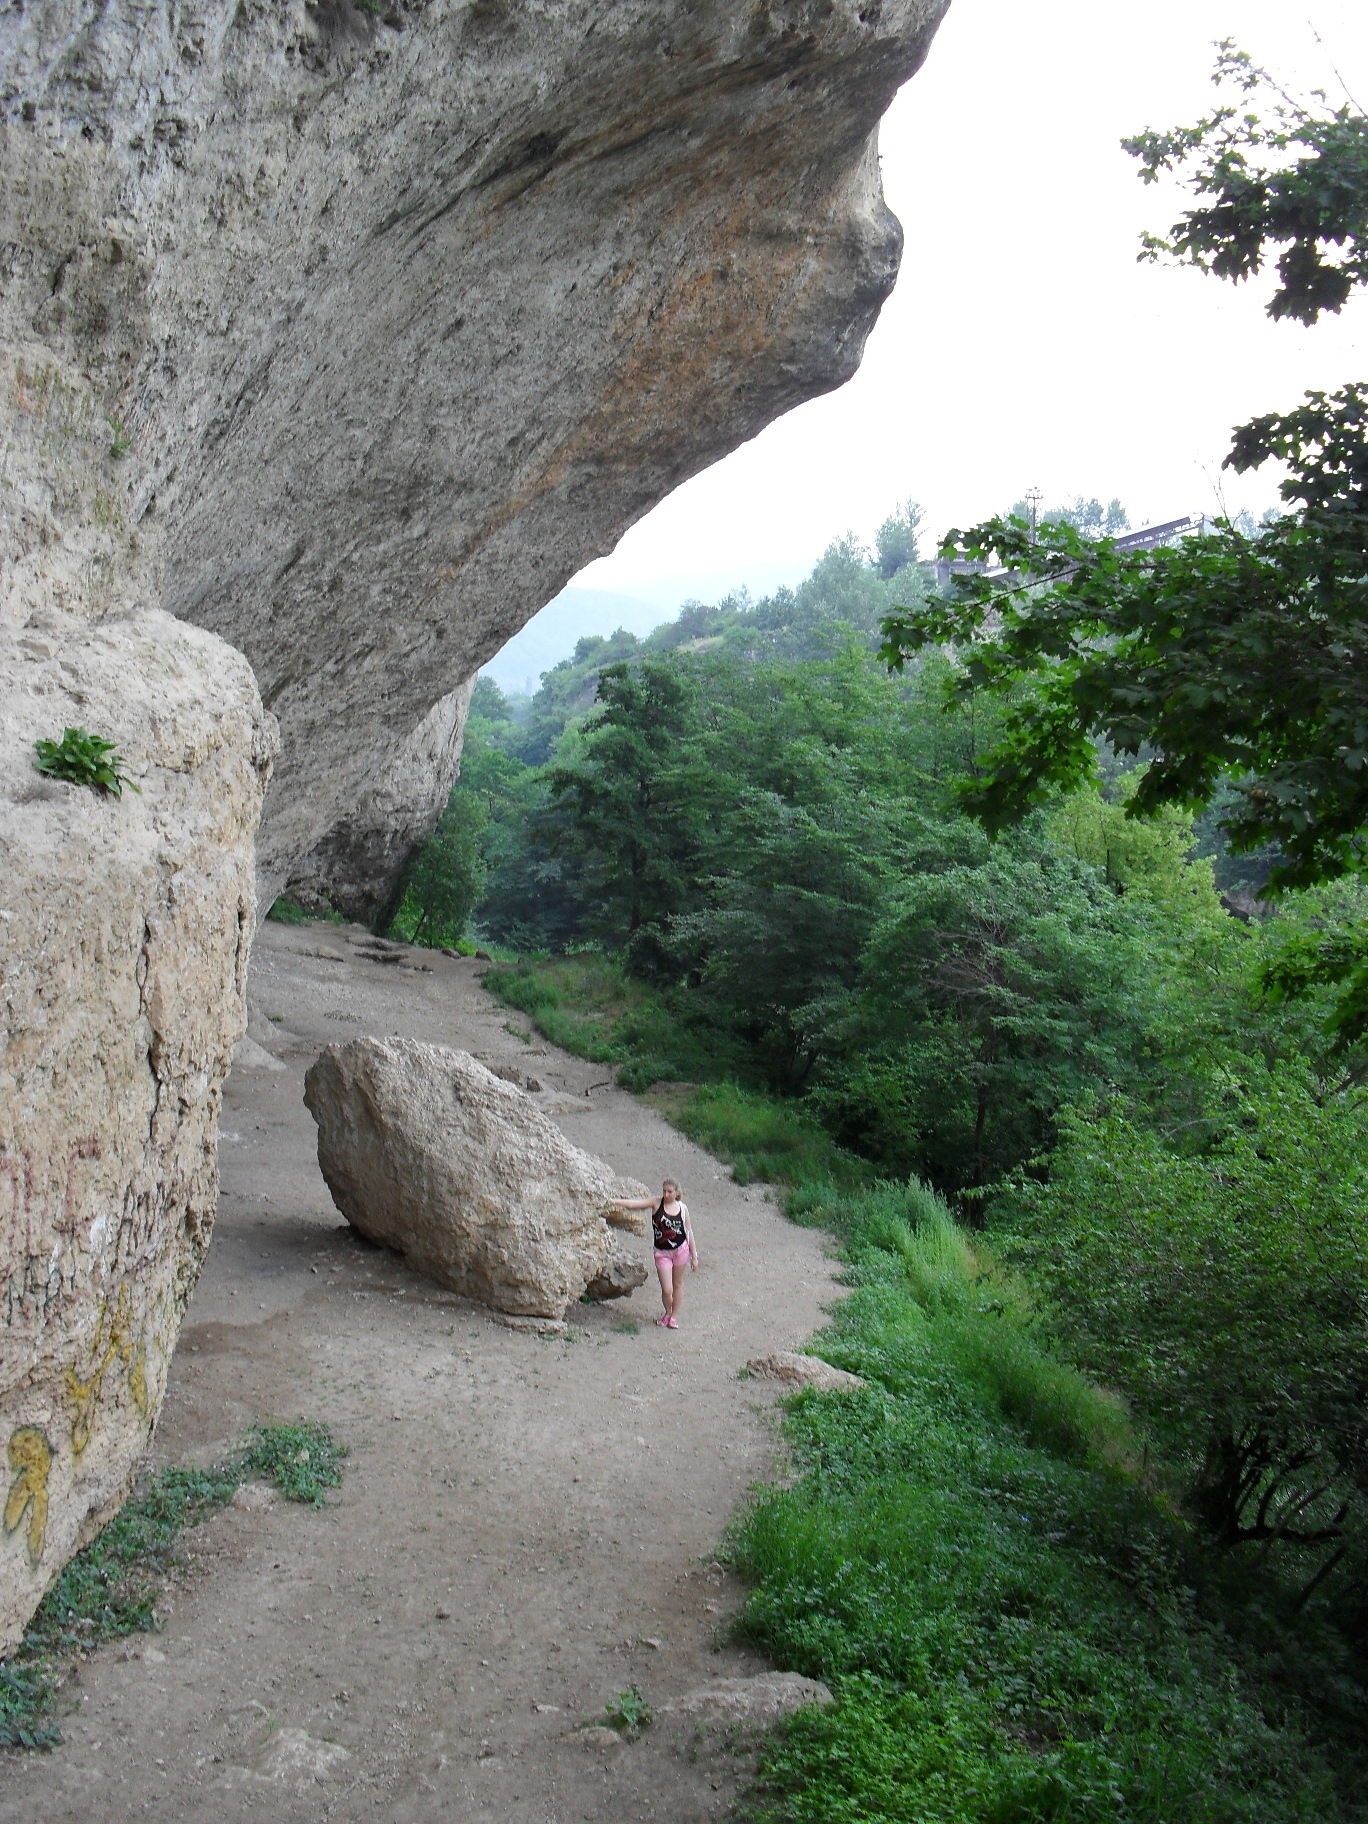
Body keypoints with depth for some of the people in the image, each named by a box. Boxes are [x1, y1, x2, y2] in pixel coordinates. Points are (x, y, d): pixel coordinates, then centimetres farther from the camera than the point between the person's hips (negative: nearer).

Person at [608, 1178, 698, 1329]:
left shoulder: (682, 1208, -4)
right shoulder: (656, 1203, -8)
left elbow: (689, 1232, 2)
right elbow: (633, 1204, -18)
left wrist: (694, 1256, 3)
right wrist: (613, 1201, -31)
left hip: (681, 1249, 1)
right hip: (662, 1252, -1)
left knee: (677, 1284, 14)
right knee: (666, 1290, -2)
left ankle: (674, 1315, 33)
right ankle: (667, 1312, 29)